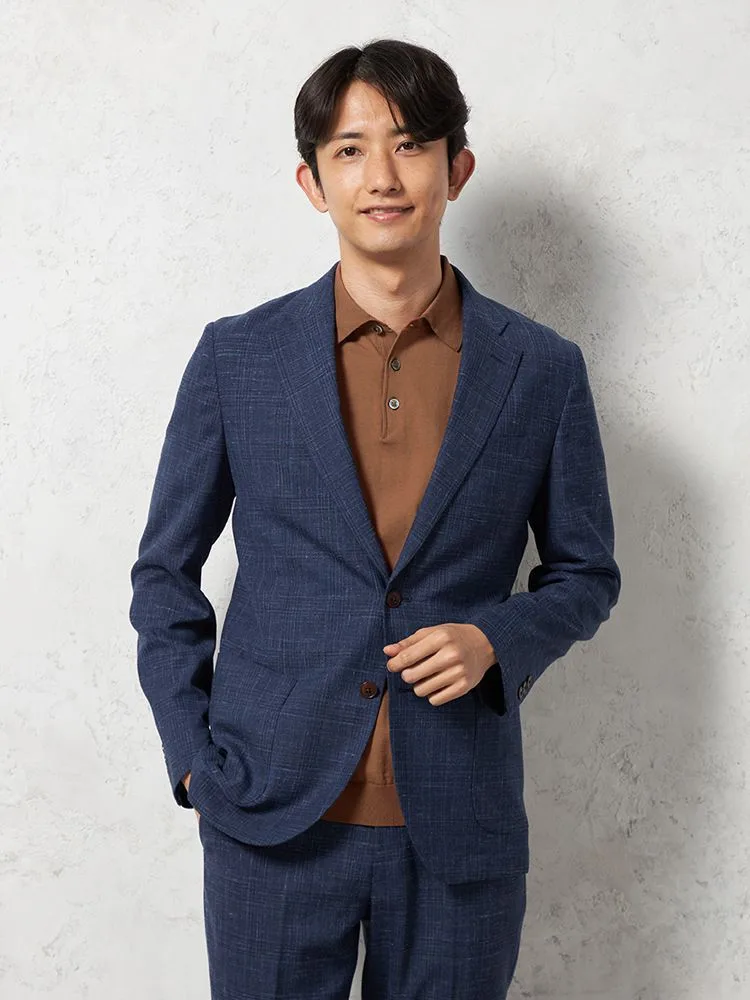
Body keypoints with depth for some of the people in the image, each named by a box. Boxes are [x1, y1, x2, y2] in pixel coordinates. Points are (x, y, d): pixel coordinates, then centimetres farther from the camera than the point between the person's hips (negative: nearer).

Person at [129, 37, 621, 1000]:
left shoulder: (542, 369, 0)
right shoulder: (236, 356, 0)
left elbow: (585, 574, 9)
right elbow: (165, 573, 7)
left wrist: (496, 641, -10)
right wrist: (193, 756, -1)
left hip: (460, 823, 1)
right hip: (272, 814, 0)